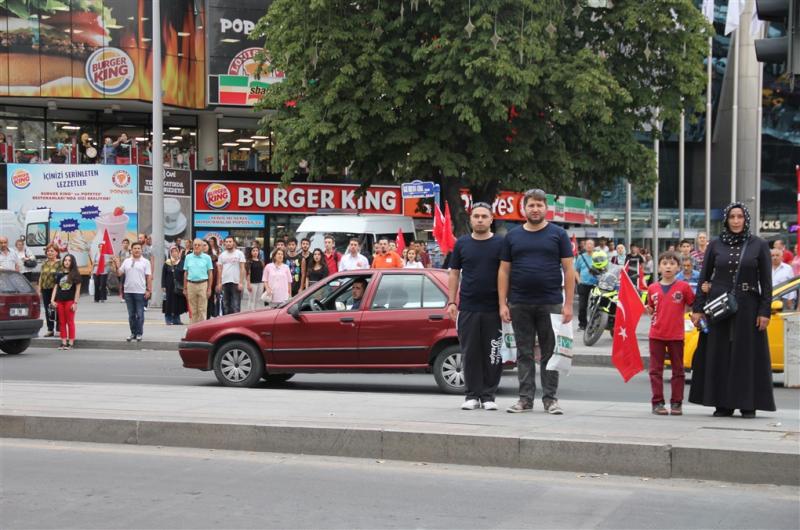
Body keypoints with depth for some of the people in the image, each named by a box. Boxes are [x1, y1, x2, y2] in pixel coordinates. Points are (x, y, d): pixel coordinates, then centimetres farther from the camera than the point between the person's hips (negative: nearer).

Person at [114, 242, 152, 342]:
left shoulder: (145, 262, 0)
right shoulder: (126, 261, 10)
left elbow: (149, 277, -2)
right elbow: (119, 273, 9)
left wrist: (149, 290, -8)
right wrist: (117, 266, -9)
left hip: (140, 292, -4)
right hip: (128, 291, 4)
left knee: (139, 314, -1)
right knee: (131, 314, 10)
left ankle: (139, 334, 7)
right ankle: (133, 333, 18)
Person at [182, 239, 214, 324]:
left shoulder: (207, 257, 3)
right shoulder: (188, 257, 10)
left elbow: (210, 273, 3)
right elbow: (185, 273, 13)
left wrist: (209, 288, -2)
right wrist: (185, 288, 9)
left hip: (203, 285, -2)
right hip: (191, 284, 2)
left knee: (202, 309, -4)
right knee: (193, 310, 6)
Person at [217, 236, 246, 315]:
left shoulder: (239, 253, 1)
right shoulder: (222, 255, 11)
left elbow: (242, 269, -3)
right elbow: (220, 269, 12)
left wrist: (241, 282, -11)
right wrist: (219, 283, 4)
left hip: (236, 282, -4)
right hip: (225, 283, 4)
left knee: (236, 306, -5)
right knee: (225, 305, 8)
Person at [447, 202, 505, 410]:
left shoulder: (501, 244, 4)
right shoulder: (462, 244, 9)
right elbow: (454, 274, 12)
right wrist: (451, 302, 4)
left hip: (493, 309, -1)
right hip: (467, 308, 1)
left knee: (493, 355, 0)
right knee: (470, 353, 4)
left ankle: (488, 396, 9)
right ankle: (472, 395, 11)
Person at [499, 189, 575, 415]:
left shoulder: (558, 234, 4)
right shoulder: (512, 236, 10)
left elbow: (568, 270, 2)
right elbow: (504, 271, 9)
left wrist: (568, 304, -5)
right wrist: (503, 303, 0)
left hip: (550, 303, -2)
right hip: (520, 305, 2)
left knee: (550, 353, 2)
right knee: (524, 353, 6)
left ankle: (550, 398, 7)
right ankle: (525, 398, 10)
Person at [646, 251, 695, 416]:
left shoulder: (684, 287, -3)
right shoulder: (653, 289, 5)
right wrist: (645, 309, 0)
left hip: (676, 335, -2)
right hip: (656, 334, 2)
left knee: (678, 370, 6)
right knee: (656, 370, 3)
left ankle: (676, 403, 13)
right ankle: (657, 402, 8)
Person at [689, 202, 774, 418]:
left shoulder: (759, 245, 0)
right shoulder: (715, 245, 4)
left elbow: (766, 281, 0)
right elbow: (704, 277, 6)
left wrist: (764, 311, -7)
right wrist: (698, 308, 0)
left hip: (747, 307, -2)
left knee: (747, 354, 0)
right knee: (720, 355, 3)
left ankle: (748, 404, 6)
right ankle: (723, 403, 9)